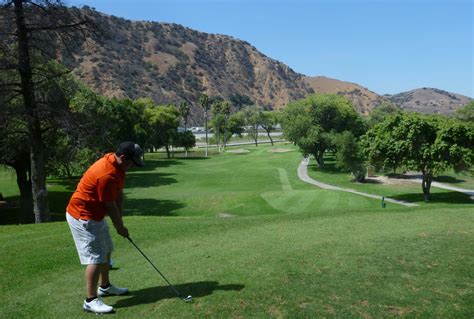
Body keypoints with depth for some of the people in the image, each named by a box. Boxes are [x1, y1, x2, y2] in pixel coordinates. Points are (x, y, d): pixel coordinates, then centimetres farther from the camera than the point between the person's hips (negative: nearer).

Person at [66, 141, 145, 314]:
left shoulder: (117, 165, 0)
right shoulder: (107, 175, -30)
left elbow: (119, 194, 4)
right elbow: (110, 205, -20)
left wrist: (120, 221, 0)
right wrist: (120, 227, -6)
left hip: (95, 215, 10)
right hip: (83, 217, -10)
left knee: (106, 251, 19)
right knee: (95, 258, -8)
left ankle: (105, 286, 35)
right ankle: (90, 300, 2)